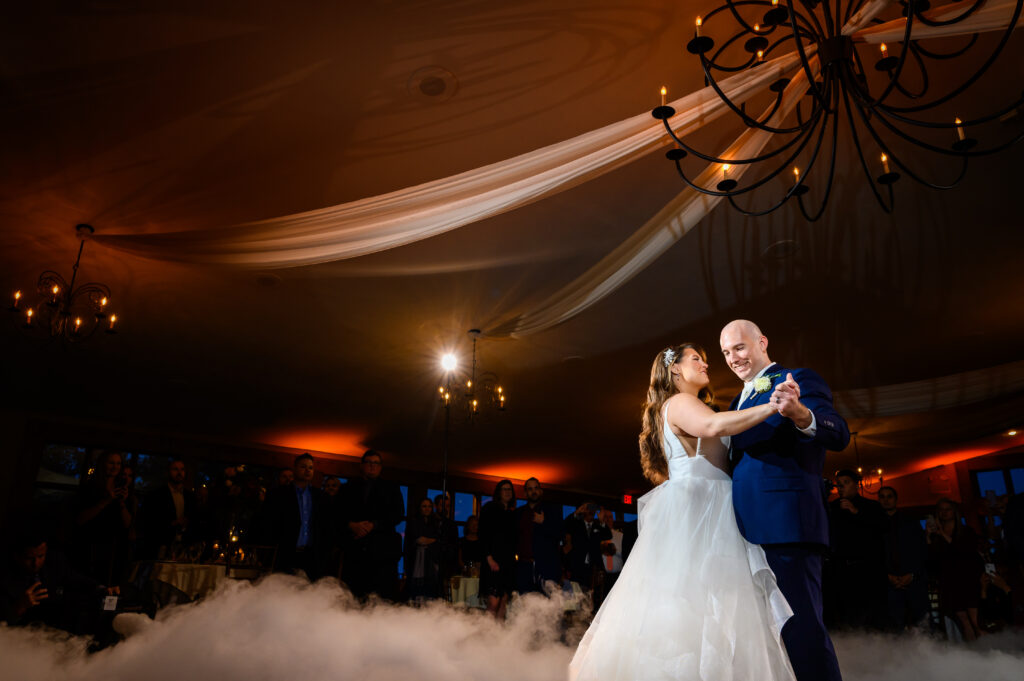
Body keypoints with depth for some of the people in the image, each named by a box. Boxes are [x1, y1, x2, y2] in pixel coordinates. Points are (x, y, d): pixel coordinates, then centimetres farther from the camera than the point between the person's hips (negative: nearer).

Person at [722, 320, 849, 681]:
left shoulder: (799, 380, -1)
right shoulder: (740, 400, 24)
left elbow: (839, 435, -18)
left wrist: (800, 415, -37)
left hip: (785, 523, -9)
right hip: (747, 528, 9)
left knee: (801, 625, -8)